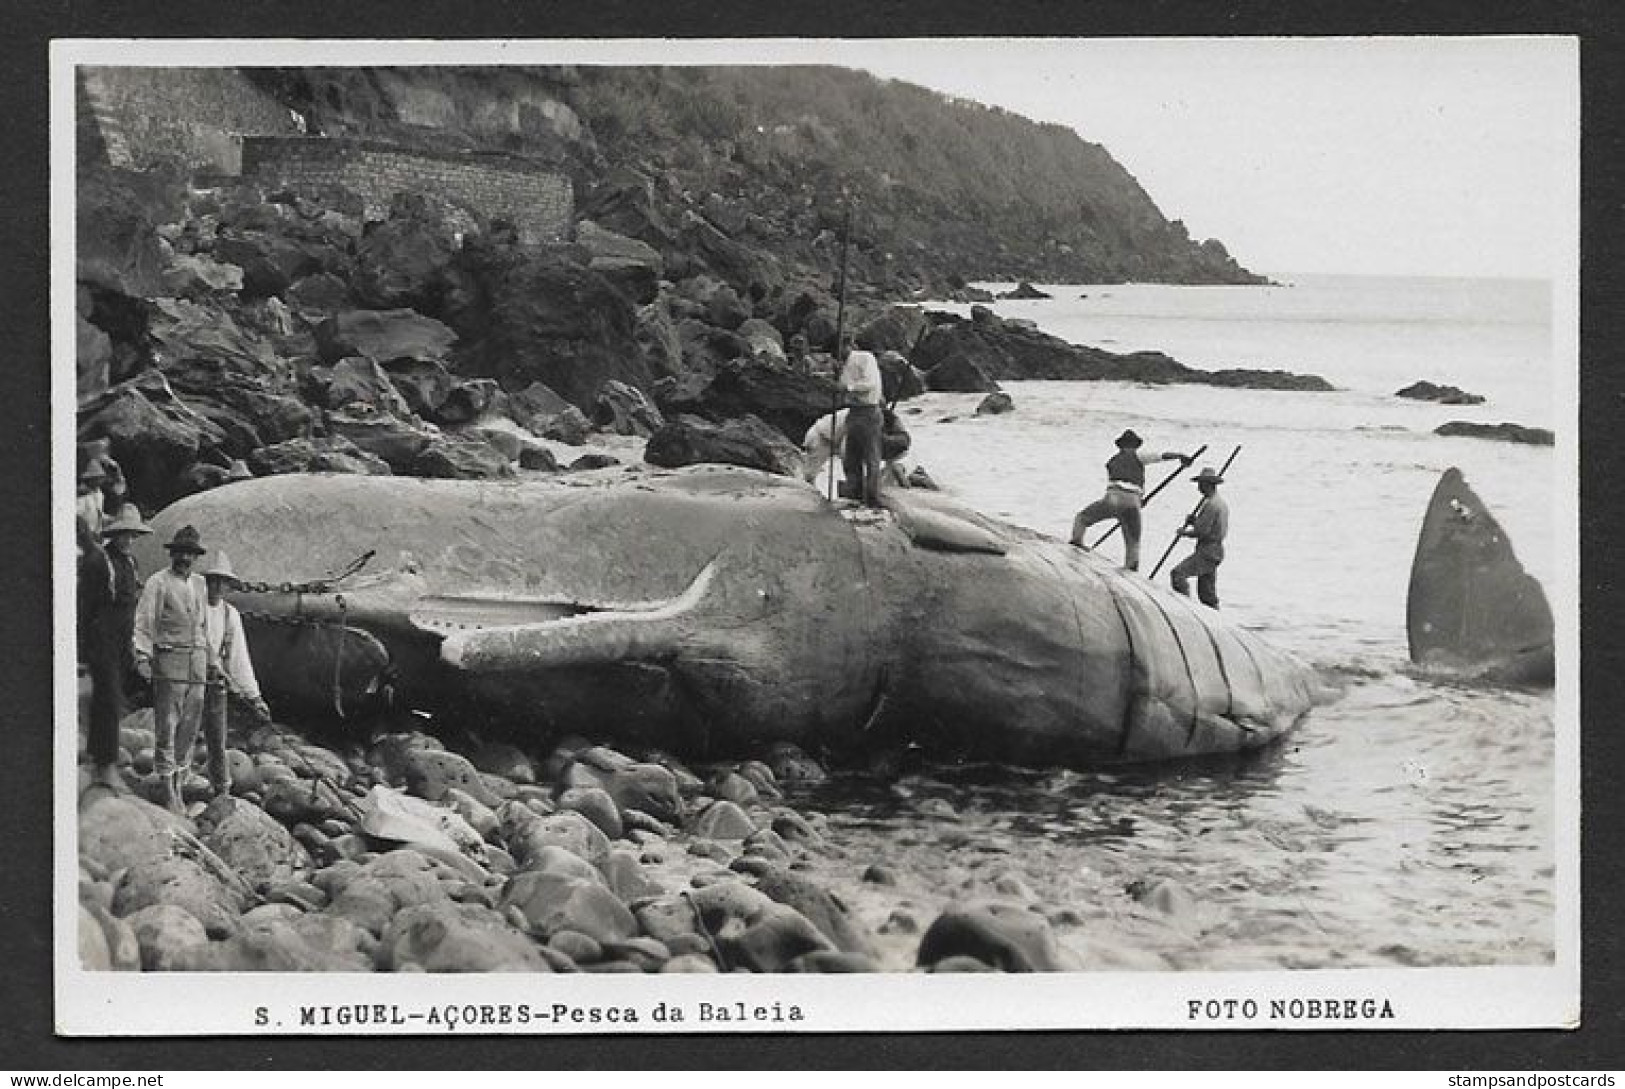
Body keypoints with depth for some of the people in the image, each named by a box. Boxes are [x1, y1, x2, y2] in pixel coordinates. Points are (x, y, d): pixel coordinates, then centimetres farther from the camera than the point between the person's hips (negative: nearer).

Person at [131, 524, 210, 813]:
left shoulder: (200, 585, 16)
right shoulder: (158, 583, -2)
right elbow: (143, 623, -7)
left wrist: (211, 660, 19)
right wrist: (142, 657, -17)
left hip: (197, 665, 6)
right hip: (169, 662, -6)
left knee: (190, 727, 6)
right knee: (166, 727, -6)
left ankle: (178, 781, 15)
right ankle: (166, 789, -4)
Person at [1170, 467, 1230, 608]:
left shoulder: (1211, 504, -17)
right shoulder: (1222, 502, 15)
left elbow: (1201, 532, -20)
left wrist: (1184, 532, -2)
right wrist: (1195, 521, 11)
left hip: (1207, 551, -10)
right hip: (1216, 551, 10)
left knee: (1177, 574, -17)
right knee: (1207, 593, 12)